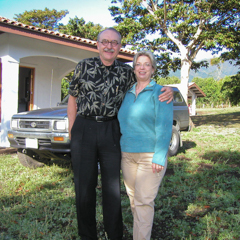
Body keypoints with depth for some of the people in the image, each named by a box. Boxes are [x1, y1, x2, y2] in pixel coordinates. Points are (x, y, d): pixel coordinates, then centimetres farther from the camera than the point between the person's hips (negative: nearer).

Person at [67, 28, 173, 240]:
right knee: (84, 185, 7)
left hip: (112, 132, 1)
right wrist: (72, 131, 4)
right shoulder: (84, 66, 4)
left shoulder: (126, 72, 6)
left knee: (112, 186, 8)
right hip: (84, 129, 0)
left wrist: (167, 91, -6)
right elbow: (73, 99, 9)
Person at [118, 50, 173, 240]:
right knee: (133, 198, 12)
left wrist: (159, 156, -18)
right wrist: (121, 149, 13)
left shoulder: (159, 92, -5)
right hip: (127, 154, 6)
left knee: (144, 201, -5)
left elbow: (164, 126, -12)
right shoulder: (128, 94, 12)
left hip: (150, 155, -6)